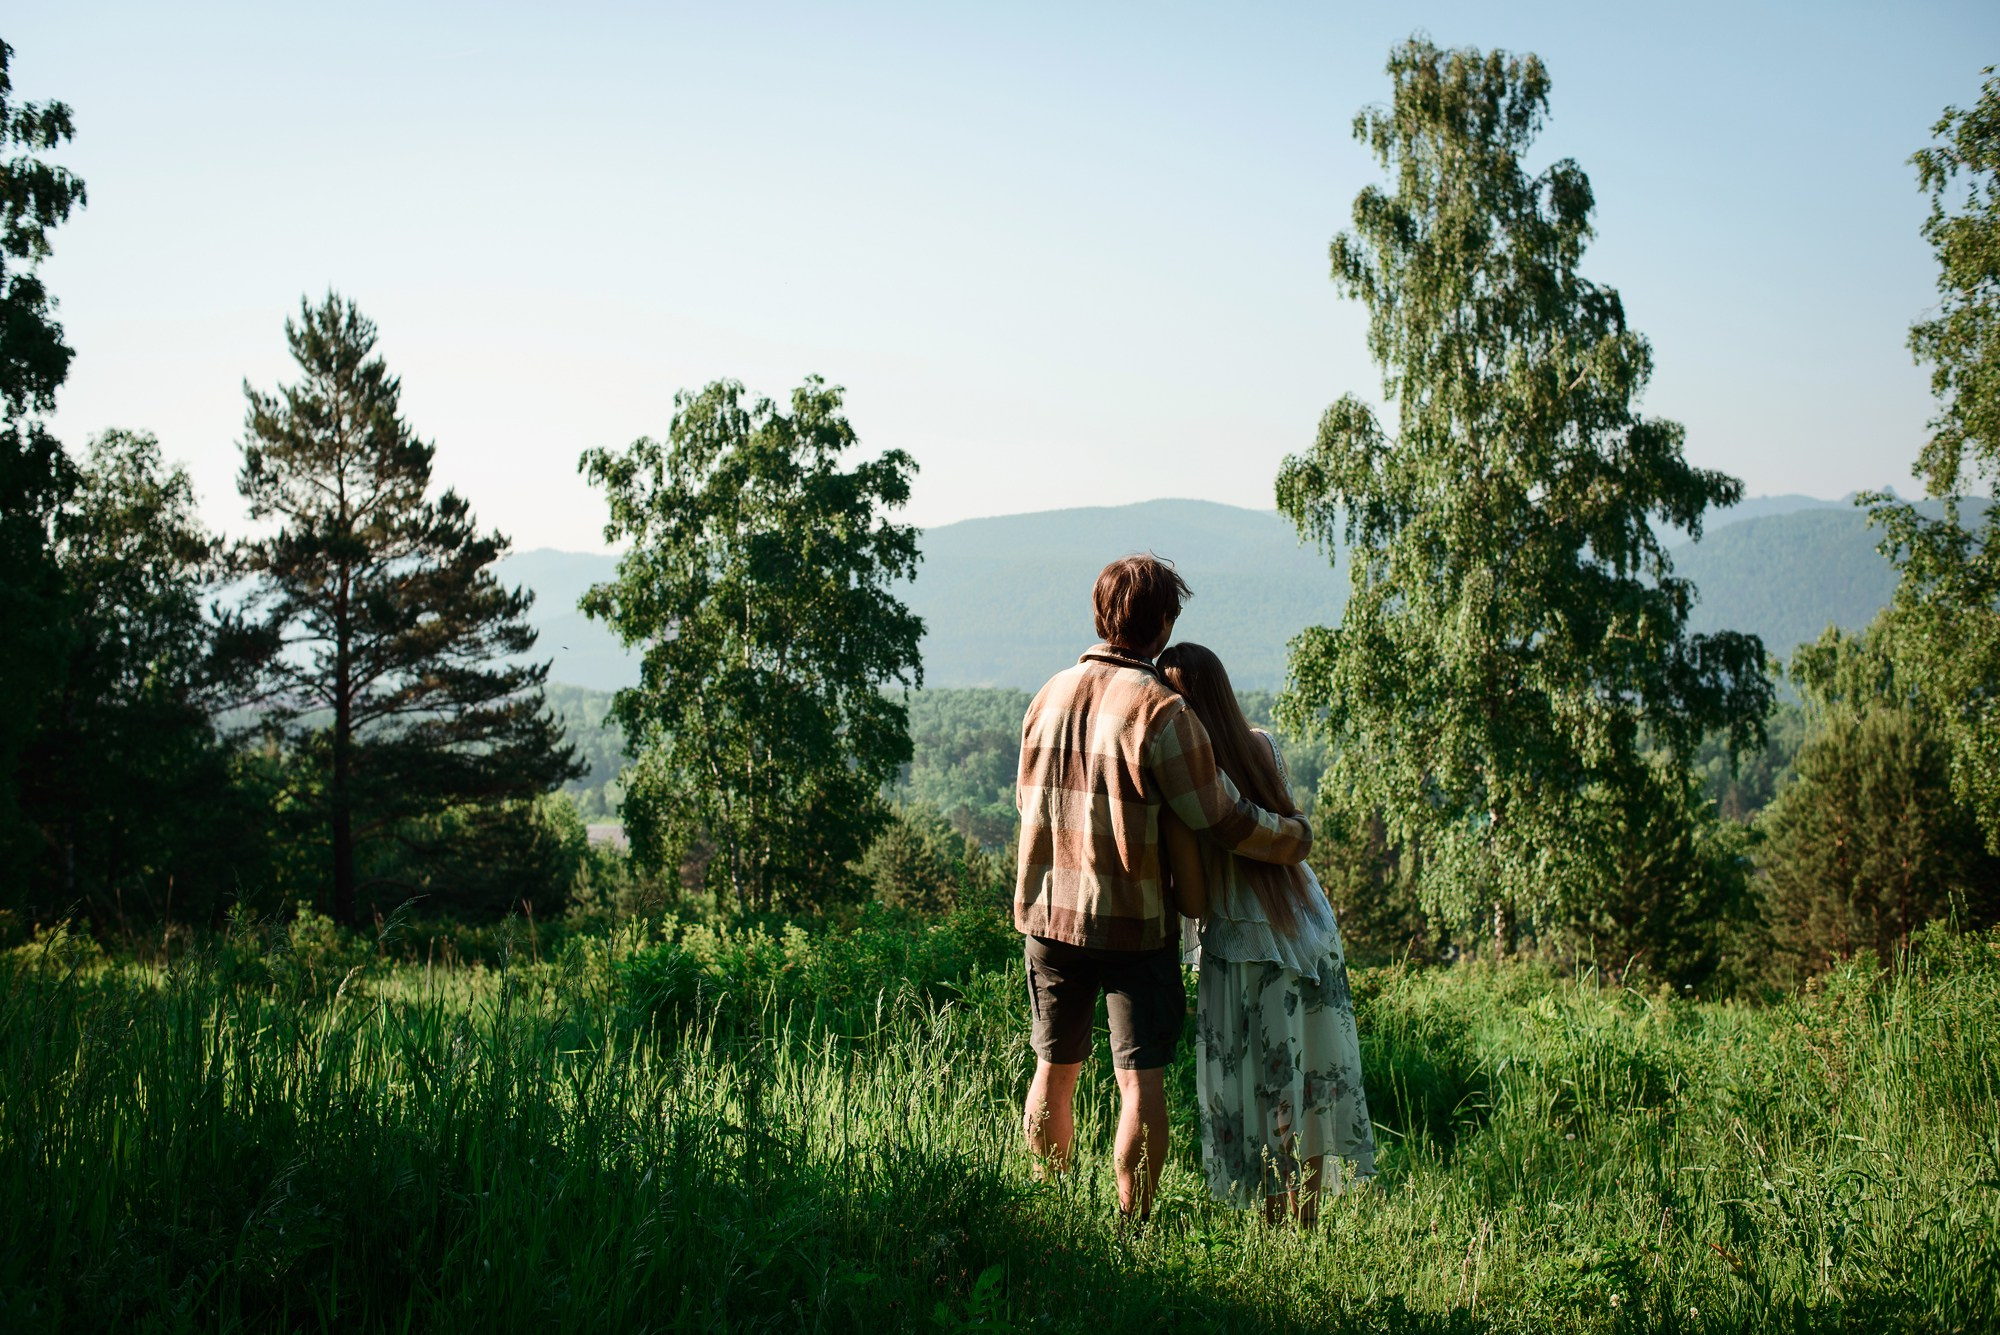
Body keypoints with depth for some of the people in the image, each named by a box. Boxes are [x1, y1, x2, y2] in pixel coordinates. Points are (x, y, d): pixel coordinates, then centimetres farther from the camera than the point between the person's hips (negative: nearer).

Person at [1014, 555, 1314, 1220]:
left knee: (1055, 1069, 17)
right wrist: (1297, 837, 2)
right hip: (1132, 922, -6)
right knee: (1141, 1080, 2)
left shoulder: (1050, 694, 3)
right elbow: (1223, 820, -14)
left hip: (1049, 913, 6)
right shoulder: (1159, 710, -17)